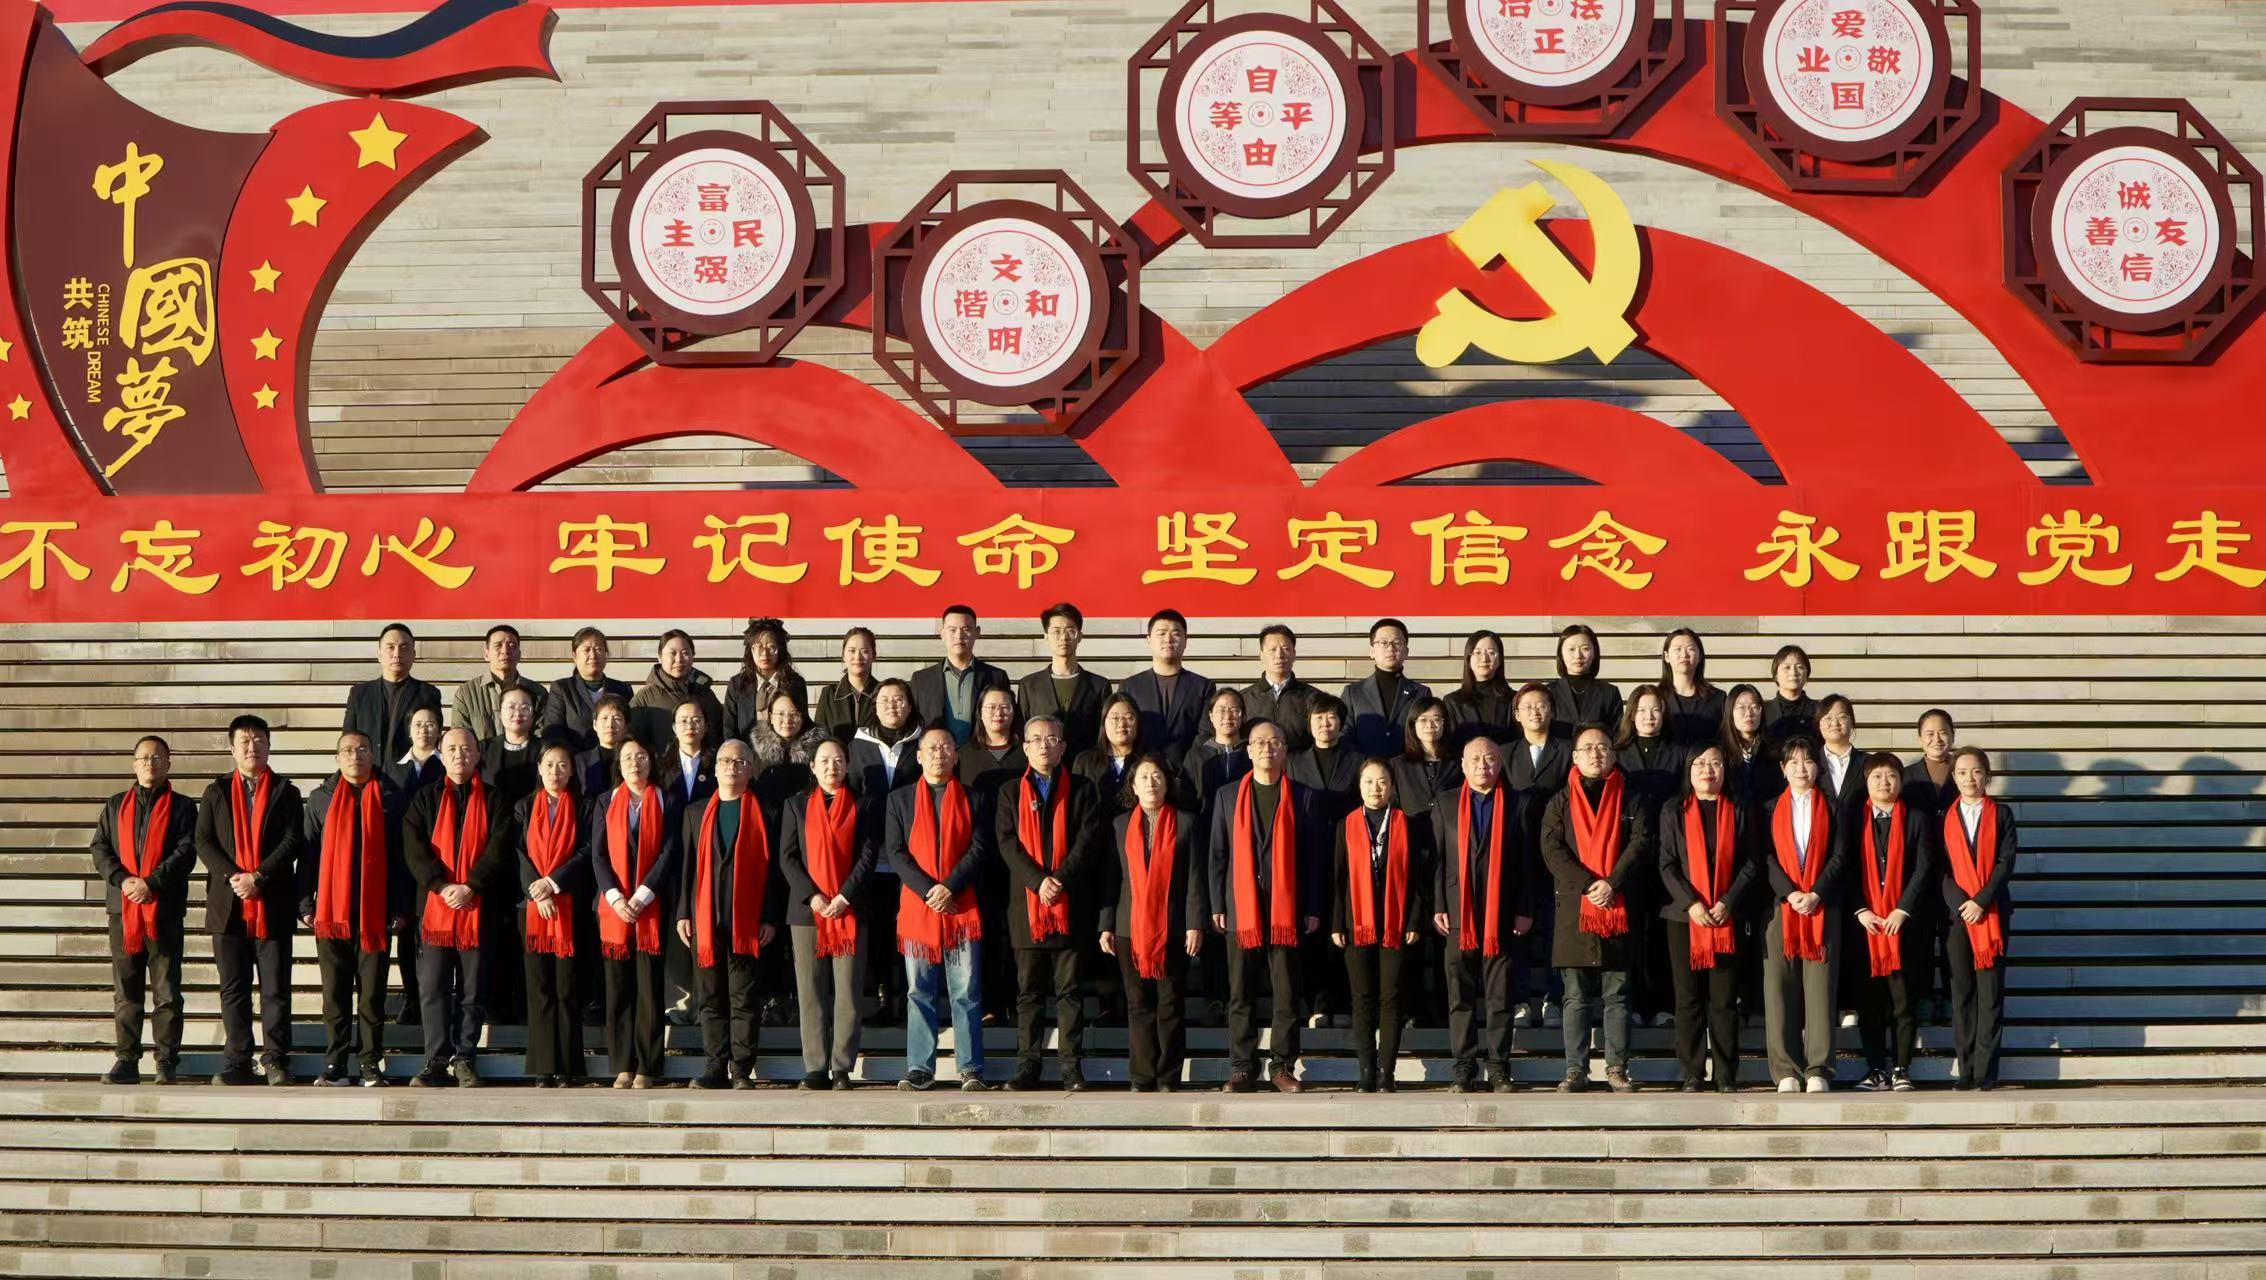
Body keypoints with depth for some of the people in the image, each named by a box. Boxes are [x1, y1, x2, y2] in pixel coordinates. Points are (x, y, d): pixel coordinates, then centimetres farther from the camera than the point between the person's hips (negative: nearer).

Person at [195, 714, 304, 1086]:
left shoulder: (285, 792, 8)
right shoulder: (216, 792, 13)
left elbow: (292, 842, -3)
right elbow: (203, 842, 4)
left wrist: (258, 877, -14)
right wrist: (233, 876, -11)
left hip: (273, 903, -2)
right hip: (228, 903, 2)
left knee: (275, 987, -1)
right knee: (233, 988, 3)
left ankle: (276, 1060, 3)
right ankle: (237, 1063, 6)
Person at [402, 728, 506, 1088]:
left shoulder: (493, 800, 8)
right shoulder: (425, 799, 11)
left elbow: (498, 848, -3)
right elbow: (414, 849, 0)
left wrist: (470, 886, -14)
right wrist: (442, 886, -13)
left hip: (477, 908, -1)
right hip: (434, 907, 1)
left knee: (473, 991, 2)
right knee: (433, 989, -1)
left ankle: (465, 1059, 10)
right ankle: (436, 1061, 3)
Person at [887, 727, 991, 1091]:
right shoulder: (900, 799, 11)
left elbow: (979, 847, 0)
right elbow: (896, 852, 3)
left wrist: (950, 887, -13)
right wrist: (927, 890, -10)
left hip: (961, 907, -1)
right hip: (917, 907, 1)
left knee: (966, 994, 0)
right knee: (920, 994, 3)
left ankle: (971, 1070, 2)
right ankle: (919, 1069, 5)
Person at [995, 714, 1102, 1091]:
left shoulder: (1081, 790, 8)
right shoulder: (1011, 792, 11)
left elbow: (1087, 841, -1)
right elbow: (1007, 843, 0)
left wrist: (1061, 880, -15)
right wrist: (1038, 881, -14)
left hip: (1070, 902, -1)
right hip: (1026, 903, 1)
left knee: (1069, 989, 1)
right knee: (1028, 989, 4)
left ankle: (1072, 1066, 2)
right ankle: (1027, 1065, 8)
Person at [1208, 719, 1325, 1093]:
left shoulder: (1303, 798, 6)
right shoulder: (1229, 797, 11)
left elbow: (1315, 856, 5)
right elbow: (1217, 855, 10)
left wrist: (1313, 909, -1)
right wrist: (1217, 906, 3)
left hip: (1287, 910, -1)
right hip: (1241, 909, 1)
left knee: (1288, 994, 0)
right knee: (1241, 995, 2)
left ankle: (1283, 1067, 7)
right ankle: (1243, 1068, 8)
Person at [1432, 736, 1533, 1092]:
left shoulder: (1518, 804, 7)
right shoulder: (1445, 805, 11)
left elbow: (1527, 861, 4)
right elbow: (1437, 859, 7)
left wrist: (1525, 910, -2)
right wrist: (1438, 907, -1)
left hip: (1502, 913, -1)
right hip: (1458, 914, 1)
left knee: (1500, 996, 0)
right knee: (1460, 996, 2)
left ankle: (1499, 1069, 4)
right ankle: (1464, 1069, 6)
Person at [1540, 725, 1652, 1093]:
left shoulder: (1631, 800, 10)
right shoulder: (1560, 803, 11)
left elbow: (1640, 843, -3)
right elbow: (1552, 849, -1)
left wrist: (1612, 883, -16)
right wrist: (1587, 884, -14)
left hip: (1620, 907, -1)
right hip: (1574, 908, 1)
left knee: (1616, 995, 2)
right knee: (1577, 997, 1)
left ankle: (1617, 1069, 4)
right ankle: (1576, 1070, 3)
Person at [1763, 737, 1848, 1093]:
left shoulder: (1831, 809, 11)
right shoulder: (1771, 809, 13)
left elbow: (1839, 857, 2)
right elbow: (1767, 857, 3)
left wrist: (1816, 894, -11)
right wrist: (1790, 893, -11)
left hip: (1822, 907, -1)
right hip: (1780, 906, 1)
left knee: (1820, 988, -5)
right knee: (1780, 987, -4)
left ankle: (1818, 1071, -5)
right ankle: (1786, 1071, -2)